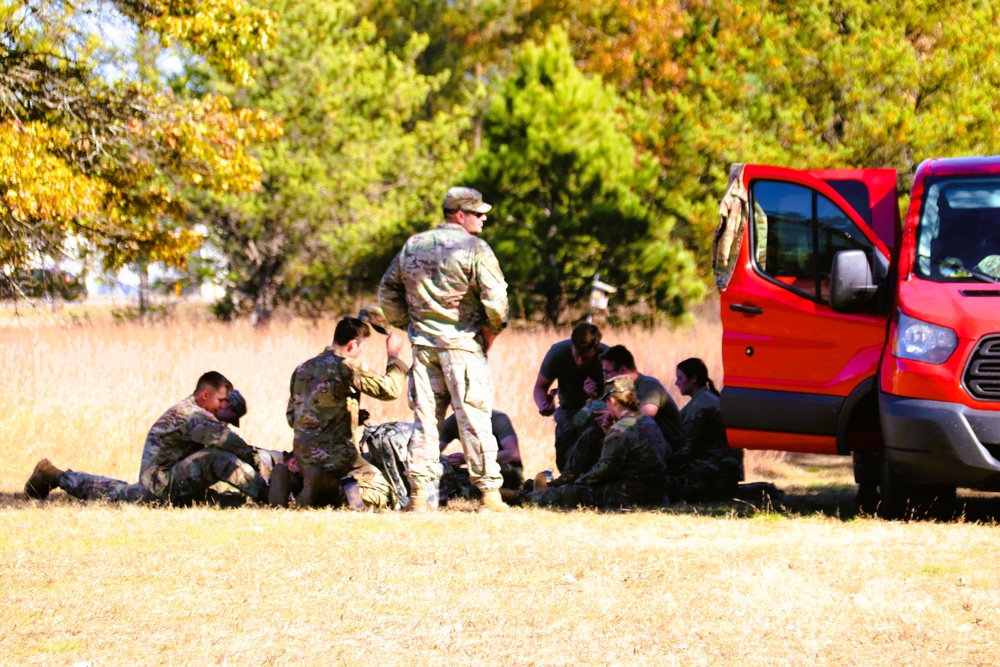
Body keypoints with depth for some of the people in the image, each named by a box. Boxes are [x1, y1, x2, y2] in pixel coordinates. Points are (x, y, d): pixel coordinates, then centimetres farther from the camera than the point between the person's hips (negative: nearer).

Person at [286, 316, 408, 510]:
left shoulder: (302, 369, 12)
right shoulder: (349, 367, -11)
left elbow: (291, 417, 19)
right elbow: (389, 389, -8)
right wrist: (394, 356, 9)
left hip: (303, 456, 6)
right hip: (336, 455, -6)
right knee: (383, 494, 9)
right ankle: (347, 487, -23)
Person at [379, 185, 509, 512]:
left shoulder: (413, 246, 10)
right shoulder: (475, 249, -9)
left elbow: (388, 292, 16)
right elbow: (495, 298, -16)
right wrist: (493, 329, 0)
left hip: (423, 344, 5)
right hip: (463, 344, -5)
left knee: (425, 416, 8)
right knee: (474, 417, -1)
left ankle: (418, 492, 6)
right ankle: (489, 492, 0)